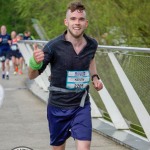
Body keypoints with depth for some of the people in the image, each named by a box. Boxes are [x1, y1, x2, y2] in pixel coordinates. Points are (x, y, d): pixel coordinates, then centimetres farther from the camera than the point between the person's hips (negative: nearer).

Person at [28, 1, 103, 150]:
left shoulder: (92, 44, -4)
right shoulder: (54, 46, -17)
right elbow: (32, 75, -12)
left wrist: (95, 77, 5)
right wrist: (35, 62, -33)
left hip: (82, 106, 2)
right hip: (58, 107, -2)